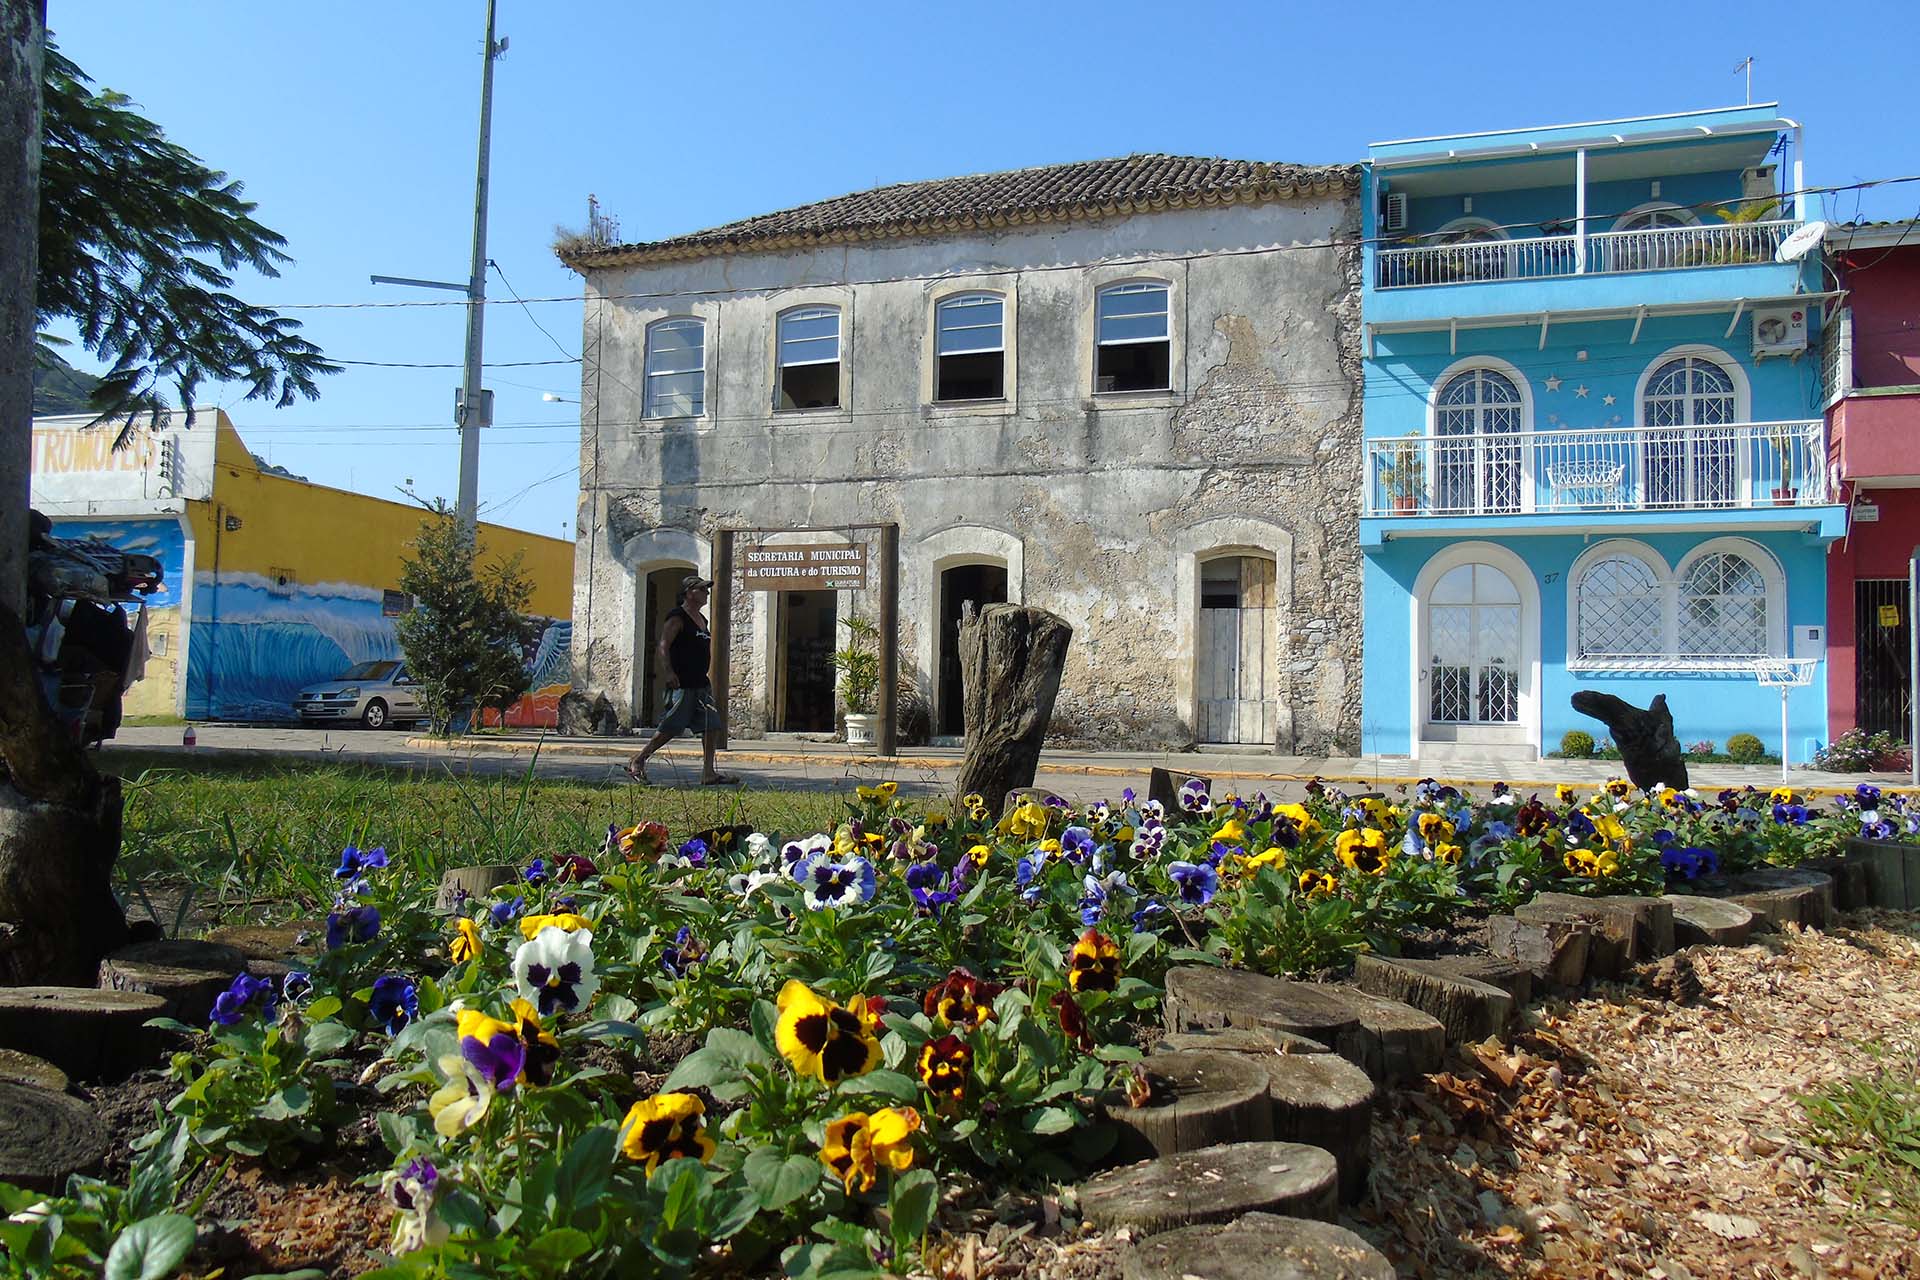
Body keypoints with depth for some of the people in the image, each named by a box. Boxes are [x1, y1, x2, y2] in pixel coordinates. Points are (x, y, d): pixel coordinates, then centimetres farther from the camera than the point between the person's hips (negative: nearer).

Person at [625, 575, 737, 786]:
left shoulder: (702, 619, 19)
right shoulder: (677, 618, -8)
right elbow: (662, 647, -16)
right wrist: (669, 672, -28)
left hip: (701, 683, 8)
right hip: (682, 684, -8)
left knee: (712, 726, -1)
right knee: (670, 728, -5)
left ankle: (708, 773, 1)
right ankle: (637, 761, 10)